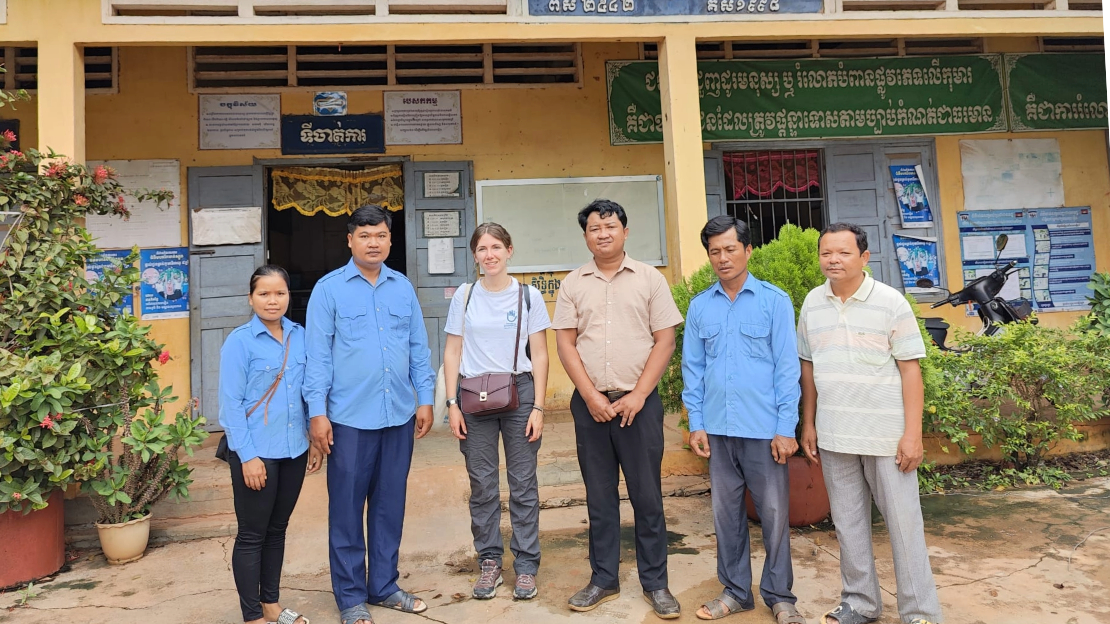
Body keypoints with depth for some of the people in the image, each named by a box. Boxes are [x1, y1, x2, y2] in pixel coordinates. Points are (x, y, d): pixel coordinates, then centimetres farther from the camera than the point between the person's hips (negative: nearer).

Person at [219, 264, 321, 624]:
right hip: (256, 452, -5)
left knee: (277, 529, 17)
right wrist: (248, 456, -15)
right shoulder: (239, 341, -10)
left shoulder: (300, 336, 3)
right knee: (252, 535, 7)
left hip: (294, 449, 5)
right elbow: (231, 402, -11)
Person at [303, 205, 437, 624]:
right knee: (347, 508, 7)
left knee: (390, 505, 13)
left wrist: (425, 399, 6)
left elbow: (419, 348, 10)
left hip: (400, 416, 4)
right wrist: (317, 412, -9)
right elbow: (317, 354, -5)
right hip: (349, 418, -3)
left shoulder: (403, 287, 8)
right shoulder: (329, 289, -2)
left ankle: (384, 586, 29)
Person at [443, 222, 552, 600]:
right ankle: (489, 561, 21)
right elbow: (452, 352, 6)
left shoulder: (528, 296, 1)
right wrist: (452, 403, -1)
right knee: (482, 484, 7)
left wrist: (538, 406, -5)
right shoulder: (464, 296, 5)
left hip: (519, 391, -1)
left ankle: (526, 565, 15)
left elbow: (539, 355, 2)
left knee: (523, 483, 4)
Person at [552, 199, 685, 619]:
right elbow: (565, 343, 2)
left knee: (647, 495, 5)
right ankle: (604, 579, 24)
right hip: (590, 402, 2)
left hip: (639, 401, -1)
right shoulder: (573, 283, 6)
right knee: (599, 495, 11)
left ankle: (655, 583, 18)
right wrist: (591, 396, -7)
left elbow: (665, 340, -2)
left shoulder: (649, 279, 1)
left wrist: (637, 396, -9)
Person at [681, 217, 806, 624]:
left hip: (764, 429, -3)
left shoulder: (774, 301, -4)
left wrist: (785, 428, -8)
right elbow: (693, 369, 8)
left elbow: (787, 367, -5)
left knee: (774, 513, 6)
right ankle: (735, 591, 29)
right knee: (726, 512, 13)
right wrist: (696, 423, 3)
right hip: (718, 430, 3)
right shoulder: (699, 306, 5)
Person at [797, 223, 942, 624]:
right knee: (848, 522, 13)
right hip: (834, 435, 4)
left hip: (886, 434, -4)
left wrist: (913, 434, -12)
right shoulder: (812, 303, 5)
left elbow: (910, 370, -7)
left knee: (903, 522, 5)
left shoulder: (890, 302, -7)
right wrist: (808, 425, 9)